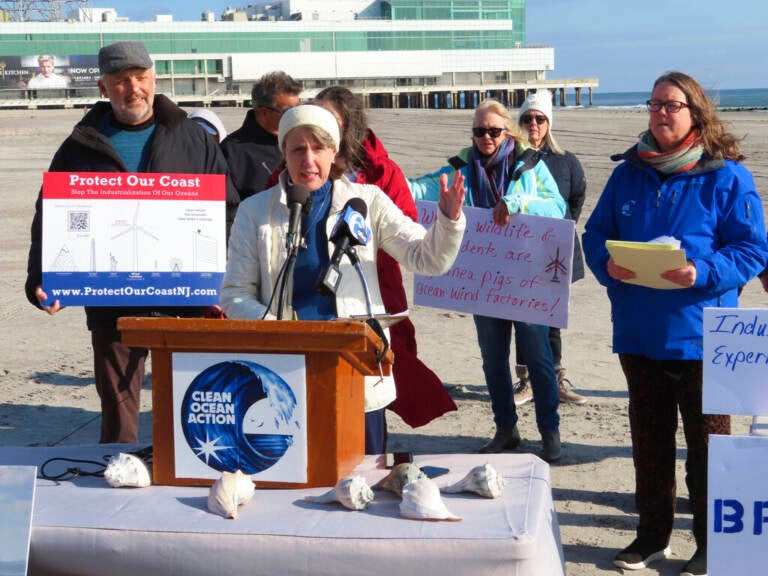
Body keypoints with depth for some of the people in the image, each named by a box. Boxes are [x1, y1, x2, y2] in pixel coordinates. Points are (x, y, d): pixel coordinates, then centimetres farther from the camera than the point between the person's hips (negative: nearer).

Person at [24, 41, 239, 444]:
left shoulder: (191, 139, 8)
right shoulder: (81, 148, 9)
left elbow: (228, 210, 8)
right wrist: (41, 283, -6)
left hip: (187, 301, 0)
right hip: (112, 303, 1)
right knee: (118, 419, 8)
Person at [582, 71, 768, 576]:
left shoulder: (725, 177, -6)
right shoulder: (628, 174, 7)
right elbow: (595, 233, 11)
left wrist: (703, 273, -23)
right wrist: (607, 264, -10)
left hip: (700, 336, -4)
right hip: (638, 335, 4)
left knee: (707, 441, 6)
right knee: (649, 439, 15)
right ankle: (652, 534, 29)